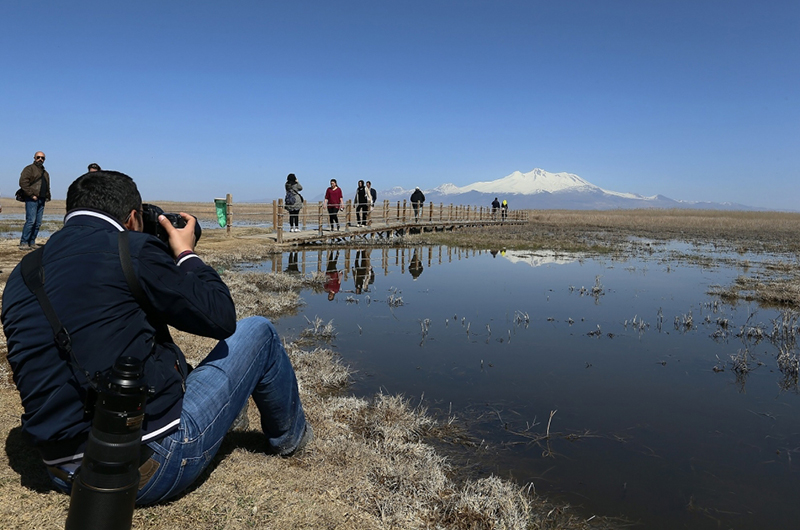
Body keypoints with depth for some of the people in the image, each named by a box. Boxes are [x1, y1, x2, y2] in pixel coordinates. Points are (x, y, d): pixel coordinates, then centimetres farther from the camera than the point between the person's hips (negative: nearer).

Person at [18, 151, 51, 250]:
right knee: (31, 220, -15)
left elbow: (47, 187, 31)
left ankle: (32, 242, 10)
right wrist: (31, 194, -15)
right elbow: (23, 182, -11)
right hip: (31, 200, -7)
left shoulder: (45, 173, 24)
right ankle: (23, 243, -12)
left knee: (38, 223, 5)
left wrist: (47, 196, 16)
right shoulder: (29, 169, 0)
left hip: (41, 200, 7)